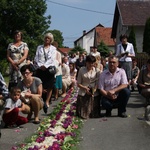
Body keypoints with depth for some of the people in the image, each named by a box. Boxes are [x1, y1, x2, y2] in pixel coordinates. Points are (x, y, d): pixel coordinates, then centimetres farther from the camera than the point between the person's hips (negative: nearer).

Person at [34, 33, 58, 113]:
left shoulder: (53, 48, 10)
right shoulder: (39, 47, 15)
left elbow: (52, 59, -3)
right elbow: (36, 58, 7)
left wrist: (45, 65, -15)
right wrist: (40, 65, -9)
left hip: (49, 68, -1)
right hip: (40, 68, 1)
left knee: (49, 87, -5)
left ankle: (47, 102, 1)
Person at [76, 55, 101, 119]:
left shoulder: (97, 71, 2)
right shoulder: (82, 70, 1)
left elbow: (98, 83, -1)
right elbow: (78, 83, 1)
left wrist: (94, 90, -20)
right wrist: (85, 88, -15)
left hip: (94, 94, 0)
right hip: (83, 93, 0)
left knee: (94, 114, -4)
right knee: (83, 115, -3)